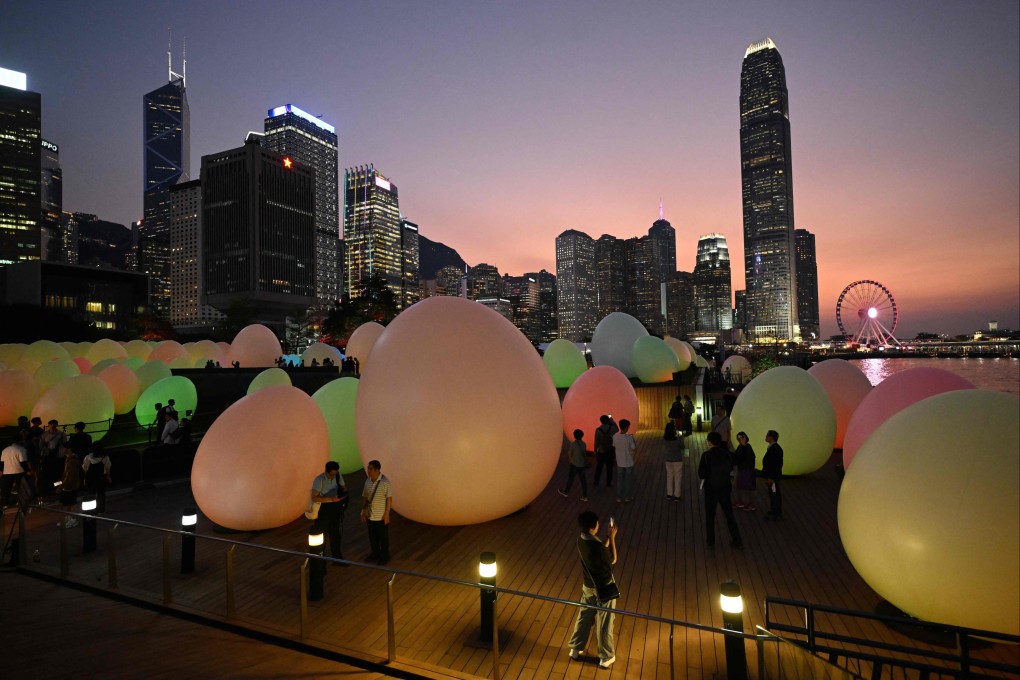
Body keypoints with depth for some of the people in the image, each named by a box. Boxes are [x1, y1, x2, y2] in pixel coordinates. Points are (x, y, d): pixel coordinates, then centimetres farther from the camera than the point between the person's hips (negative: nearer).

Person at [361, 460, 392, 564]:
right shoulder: (367, 481, -1)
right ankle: (375, 554, 40)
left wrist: (386, 514, -15)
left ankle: (384, 556, 29)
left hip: (381, 516, -5)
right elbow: (366, 498, 8)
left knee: (383, 537, 10)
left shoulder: (385, 482, -19)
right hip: (370, 515, 6)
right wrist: (364, 512, 8)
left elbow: (389, 499, -15)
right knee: (372, 536, 19)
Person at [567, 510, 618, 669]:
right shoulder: (597, 546, -33)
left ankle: (575, 649, 36)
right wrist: (612, 538, -10)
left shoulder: (581, 540, -9)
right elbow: (613, 560, -13)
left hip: (588, 586, 7)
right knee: (604, 623, 13)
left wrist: (608, 537, 1)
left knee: (584, 617, 23)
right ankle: (606, 657, 30)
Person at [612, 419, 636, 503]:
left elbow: (614, 447, 2)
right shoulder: (629, 437, -22)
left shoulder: (615, 436, -9)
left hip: (619, 462, 4)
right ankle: (627, 497, 25)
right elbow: (634, 448, -13)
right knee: (629, 480, 15)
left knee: (620, 479, 17)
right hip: (629, 462, -4)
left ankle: (619, 497, 21)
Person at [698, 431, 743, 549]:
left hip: (711, 489, -3)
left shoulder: (706, 455, -19)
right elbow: (730, 467, 11)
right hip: (725, 488, 4)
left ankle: (711, 541, 23)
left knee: (710, 516, 13)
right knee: (729, 514, 19)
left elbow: (701, 474, -17)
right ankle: (737, 540, 25)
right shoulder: (727, 453, -6)